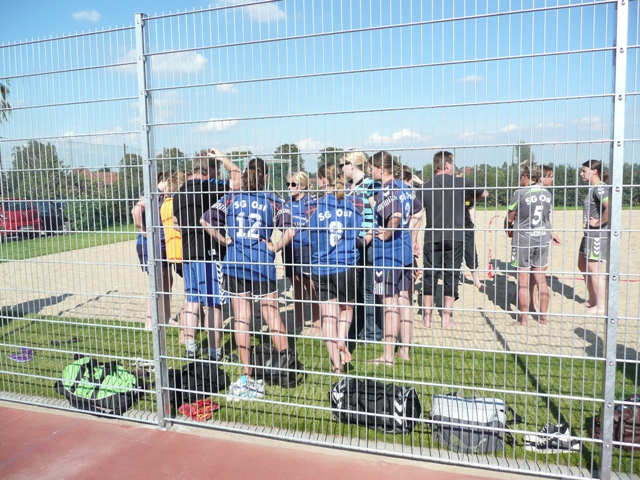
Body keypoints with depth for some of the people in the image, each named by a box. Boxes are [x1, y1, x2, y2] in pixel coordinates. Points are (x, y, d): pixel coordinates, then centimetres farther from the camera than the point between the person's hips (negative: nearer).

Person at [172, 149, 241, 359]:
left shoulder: (180, 193, 11)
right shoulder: (207, 187, -13)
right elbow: (238, 180, -11)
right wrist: (223, 158, -3)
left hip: (187, 253, 7)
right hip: (209, 253, -7)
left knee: (192, 299, 17)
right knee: (214, 303, 1)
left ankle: (190, 345, 21)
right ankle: (215, 351, 8)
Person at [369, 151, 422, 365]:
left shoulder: (385, 191, -17)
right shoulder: (404, 188, 10)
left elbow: (395, 215, -34)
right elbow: (417, 212, 20)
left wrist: (386, 234, -18)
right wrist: (412, 239, 22)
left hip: (388, 253, -9)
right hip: (406, 252, 9)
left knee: (390, 303, -1)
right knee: (403, 299, 15)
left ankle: (388, 355, 10)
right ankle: (405, 350, 25)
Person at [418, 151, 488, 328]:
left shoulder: (425, 188, 0)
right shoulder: (461, 184, -1)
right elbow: (484, 194, 16)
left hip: (432, 239, 1)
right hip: (454, 238, -1)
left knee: (430, 276, 10)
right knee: (451, 276, 8)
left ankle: (427, 317, 17)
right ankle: (446, 318, 12)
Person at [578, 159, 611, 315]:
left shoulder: (600, 188, -17)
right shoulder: (593, 188, 12)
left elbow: (610, 208, -32)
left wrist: (599, 222, -21)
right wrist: (591, 222, 11)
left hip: (598, 234, -10)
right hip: (590, 233, 10)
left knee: (595, 269, -3)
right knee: (582, 265, 18)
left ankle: (601, 306, 8)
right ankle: (592, 299, 29)